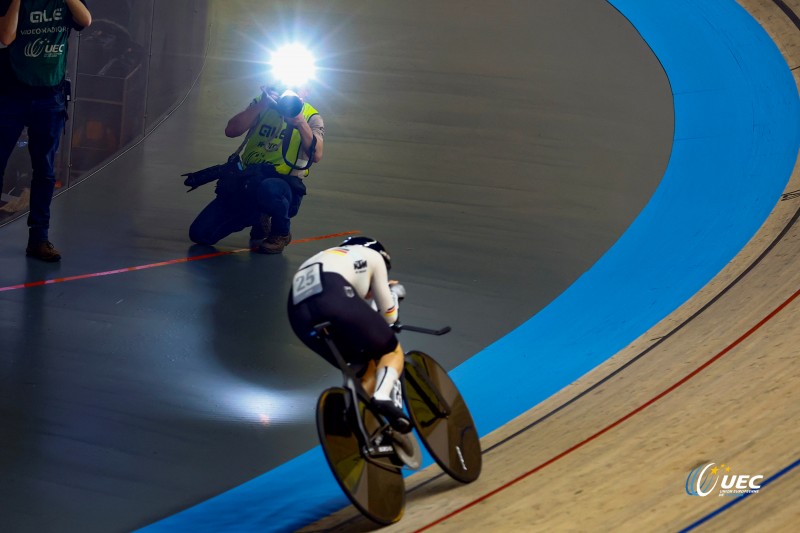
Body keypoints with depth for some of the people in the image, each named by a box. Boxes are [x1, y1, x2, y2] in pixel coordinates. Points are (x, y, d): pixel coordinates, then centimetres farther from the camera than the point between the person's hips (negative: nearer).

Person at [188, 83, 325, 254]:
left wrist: (300, 122, -27)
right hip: (246, 181, 4)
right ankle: (259, 221, 18)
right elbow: (231, 130, -4)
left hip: (284, 184, -4)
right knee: (200, 233, -8)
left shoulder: (311, 117, 3)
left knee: (268, 188, -43)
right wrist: (261, 105, -12)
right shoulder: (262, 105, 11)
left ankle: (281, 232, -9)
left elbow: (316, 155, -15)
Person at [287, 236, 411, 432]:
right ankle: (384, 396, -16)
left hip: (298, 313, 6)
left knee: (364, 368, 24)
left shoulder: (327, 258, 45)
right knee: (393, 351, 16)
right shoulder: (373, 256, 29)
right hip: (334, 300, -5)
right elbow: (388, 314, 33)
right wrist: (392, 291, 53)